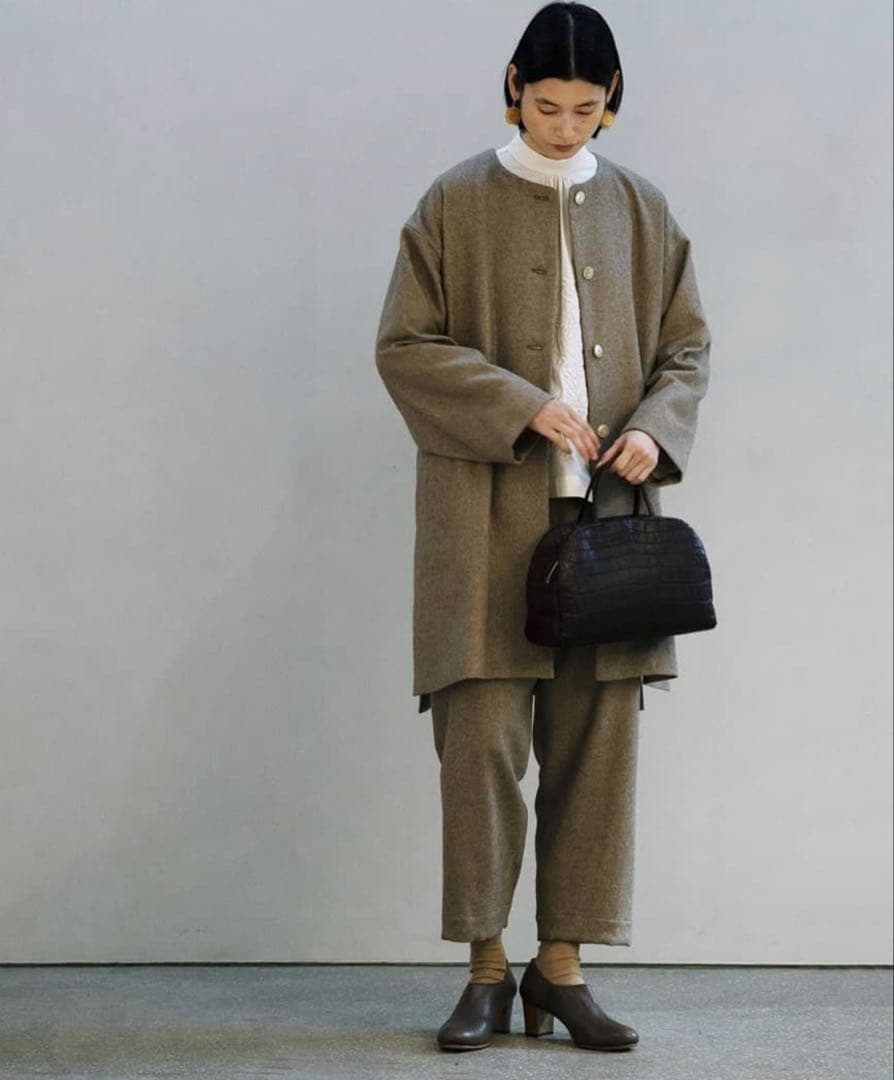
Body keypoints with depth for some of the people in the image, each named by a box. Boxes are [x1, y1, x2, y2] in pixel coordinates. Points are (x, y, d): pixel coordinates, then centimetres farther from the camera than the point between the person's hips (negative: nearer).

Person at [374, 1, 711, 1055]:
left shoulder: (640, 209, 11)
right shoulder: (458, 203, 2)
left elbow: (687, 343, 14)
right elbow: (404, 344, -2)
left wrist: (655, 426, -6)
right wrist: (523, 406, -14)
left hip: (605, 511, 3)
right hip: (490, 515, -3)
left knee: (597, 743, 2)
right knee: (483, 737, -6)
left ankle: (562, 966, 12)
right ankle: (487, 968, 6)